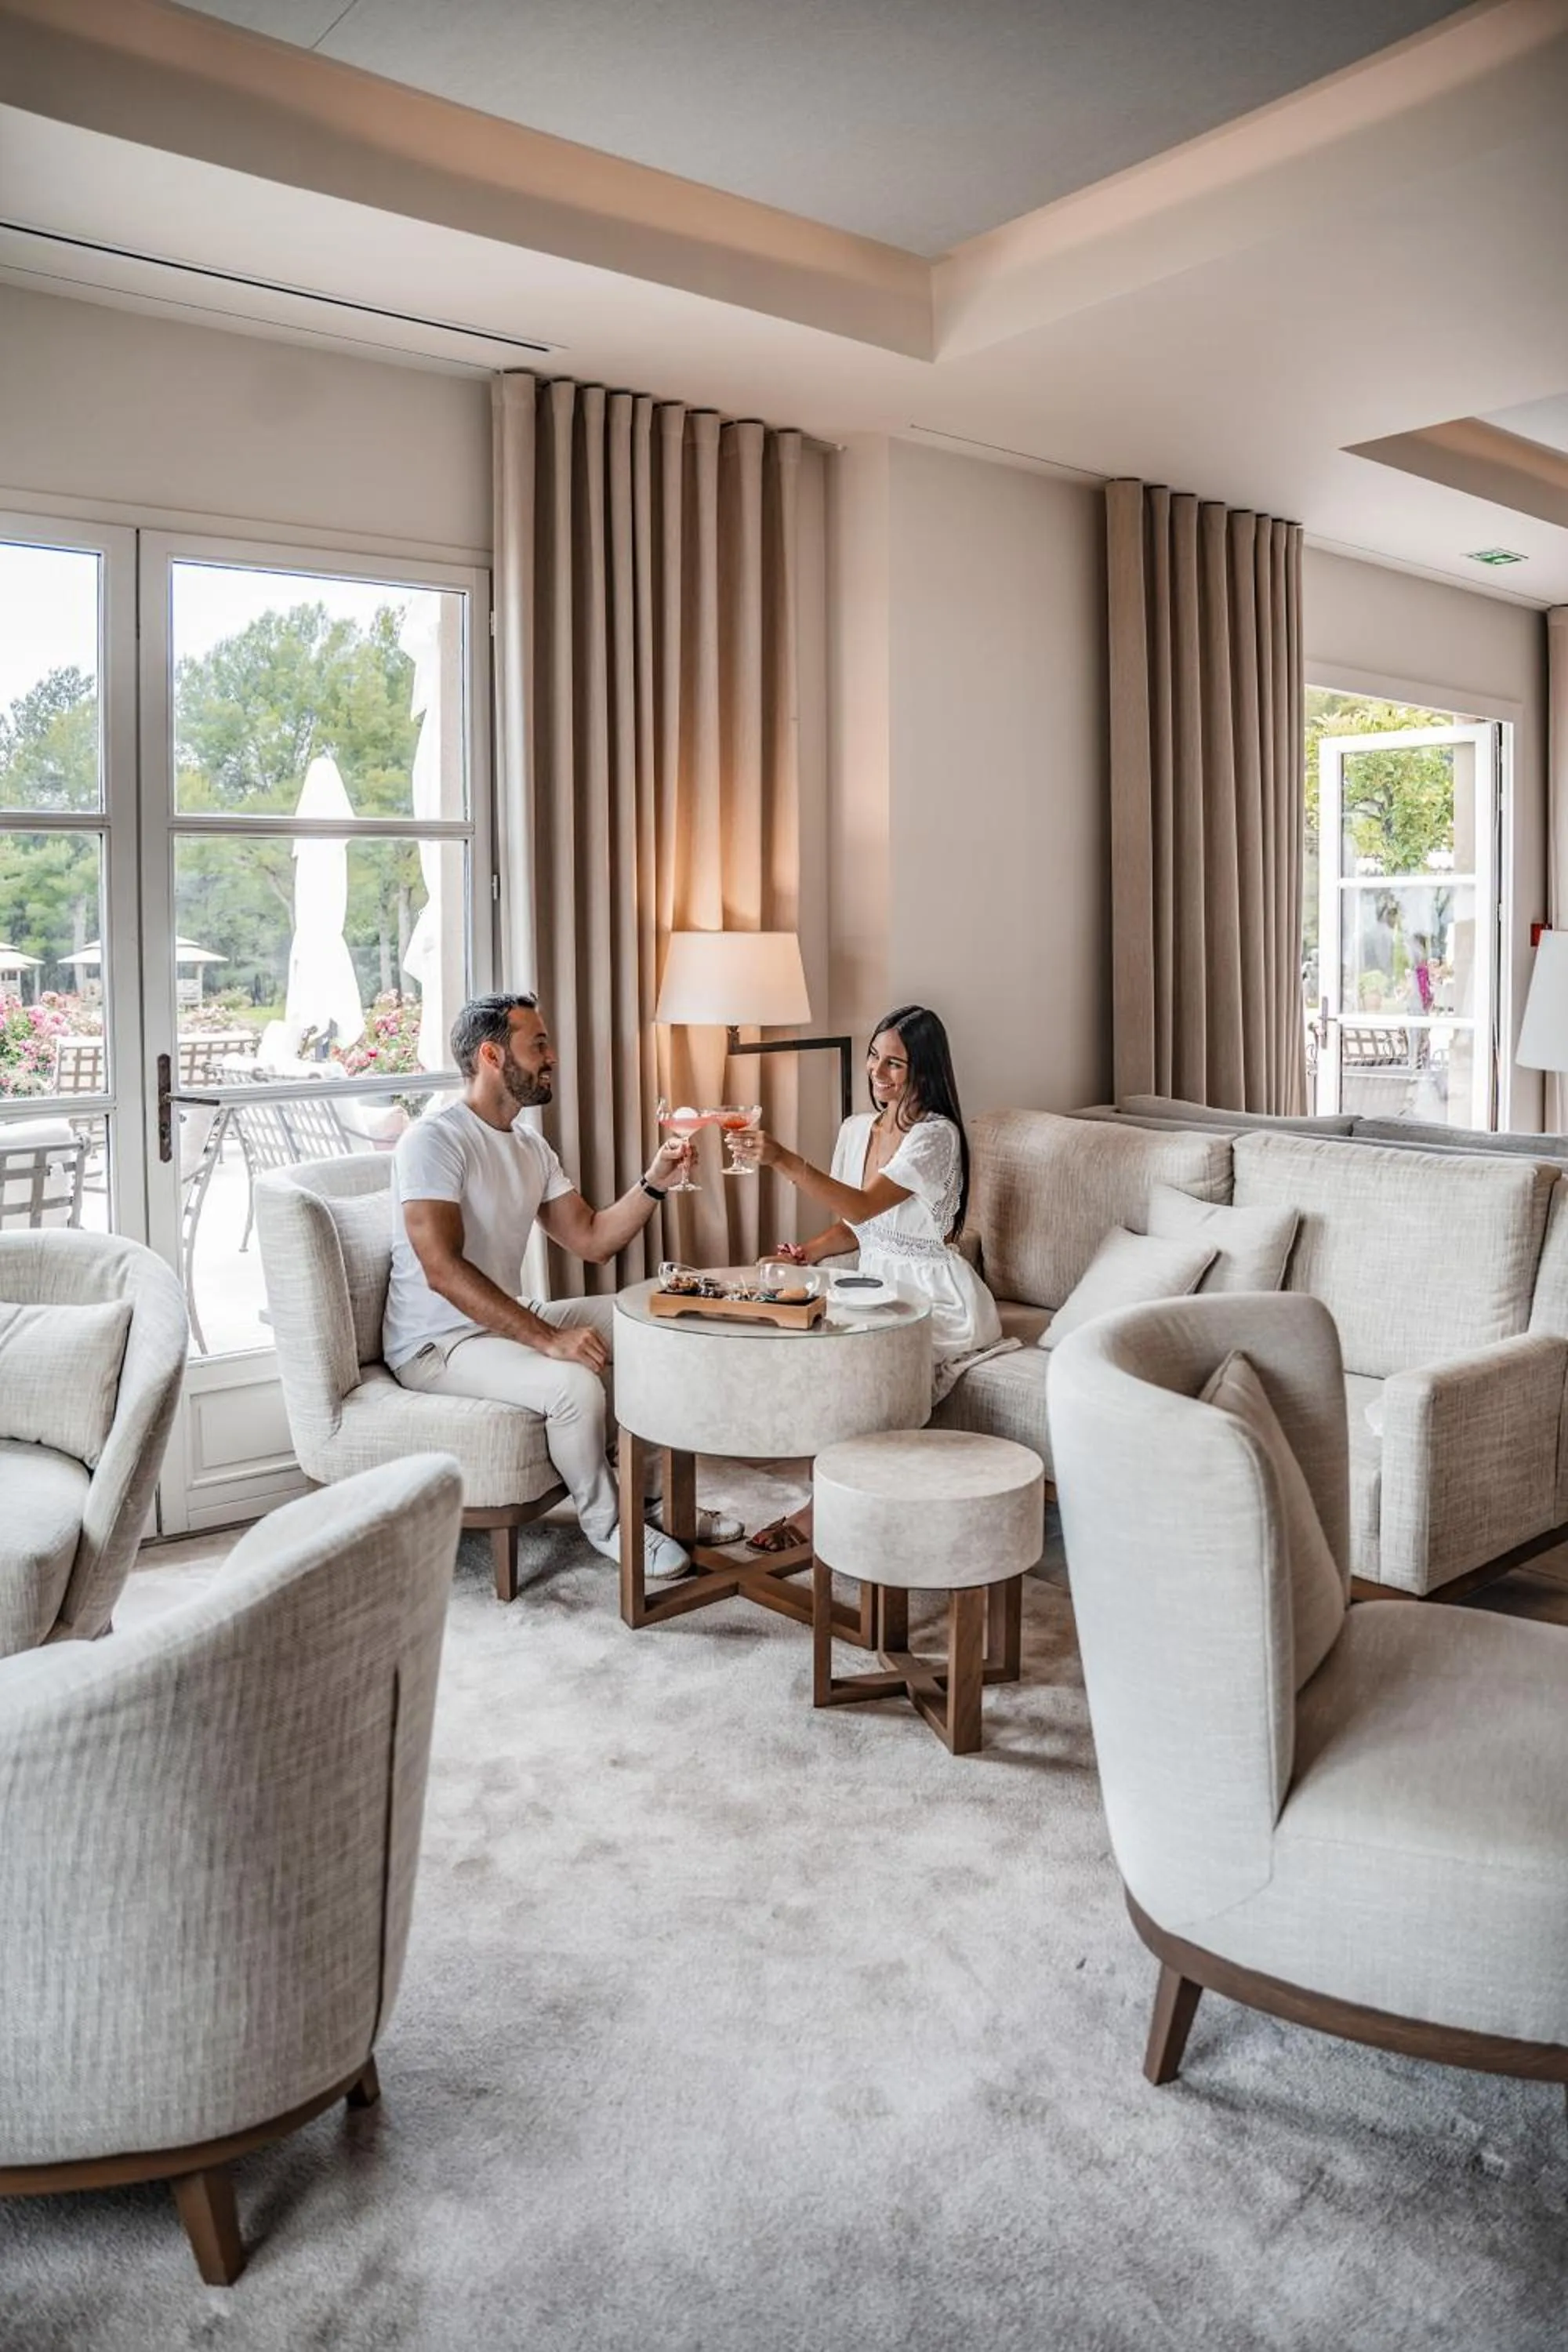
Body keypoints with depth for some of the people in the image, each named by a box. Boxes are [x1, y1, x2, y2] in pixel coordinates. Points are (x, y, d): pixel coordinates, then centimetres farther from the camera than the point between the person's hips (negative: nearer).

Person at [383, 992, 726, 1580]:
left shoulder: (530, 1147, 9)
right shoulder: (433, 1140, -19)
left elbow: (593, 1240, 8)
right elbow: (444, 1271, -29)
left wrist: (653, 1183, -8)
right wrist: (550, 1339, -33)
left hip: (508, 1320, 10)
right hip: (435, 1343, -9)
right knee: (576, 1384, -32)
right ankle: (606, 1523, -5)